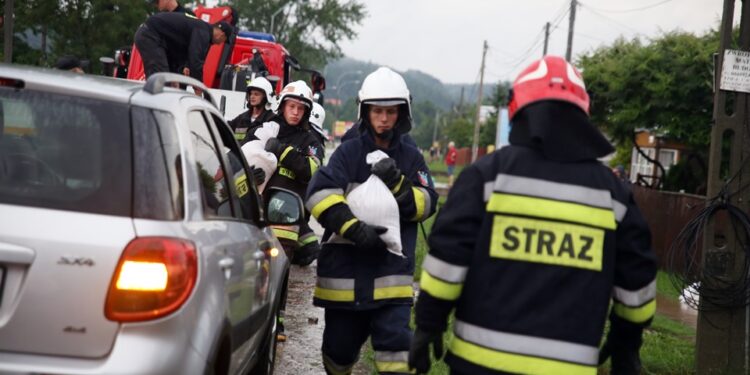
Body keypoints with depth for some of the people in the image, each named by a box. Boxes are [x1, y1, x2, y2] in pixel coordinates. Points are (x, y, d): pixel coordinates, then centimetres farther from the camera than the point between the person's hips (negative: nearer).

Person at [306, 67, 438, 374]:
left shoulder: (411, 158, 8)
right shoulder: (349, 152, 0)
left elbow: (426, 205, 0)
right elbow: (319, 194, -14)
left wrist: (398, 185, -18)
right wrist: (354, 228, -25)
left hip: (392, 269, 0)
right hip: (345, 267, 0)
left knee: (395, 340, -11)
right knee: (340, 344, 13)